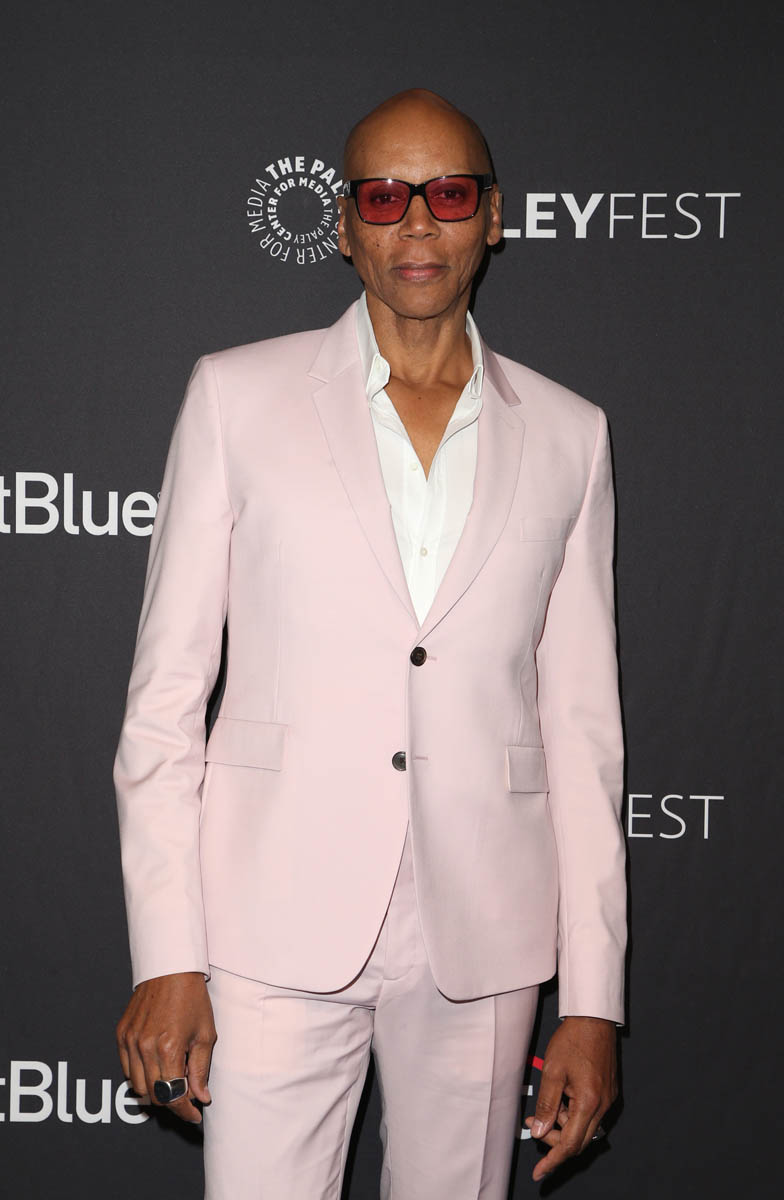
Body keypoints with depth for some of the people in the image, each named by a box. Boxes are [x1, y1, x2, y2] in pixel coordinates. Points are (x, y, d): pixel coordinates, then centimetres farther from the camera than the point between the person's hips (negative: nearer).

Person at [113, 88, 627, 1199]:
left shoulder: (566, 435, 8)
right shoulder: (238, 396, 3)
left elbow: (582, 725, 7)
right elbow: (167, 691, 2)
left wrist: (593, 999, 3)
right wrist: (166, 956, -5)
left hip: (483, 940, 2)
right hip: (280, 929, -1)